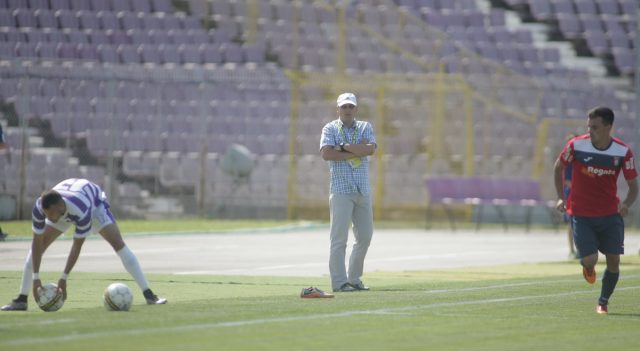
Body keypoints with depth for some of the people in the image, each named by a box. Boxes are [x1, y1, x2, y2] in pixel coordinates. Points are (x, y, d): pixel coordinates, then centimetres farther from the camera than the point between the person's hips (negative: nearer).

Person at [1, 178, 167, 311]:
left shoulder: (82, 210, -47)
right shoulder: (39, 207, -37)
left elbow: (77, 245, -38)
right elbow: (37, 242, -30)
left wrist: (64, 278, -36)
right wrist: (35, 277, -32)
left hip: (95, 202, -4)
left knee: (118, 243, -20)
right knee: (38, 247, -9)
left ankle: (149, 295, -17)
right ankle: (21, 300, -1)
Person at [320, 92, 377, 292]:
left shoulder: (365, 127, 12)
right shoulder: (330, 129, 3)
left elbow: (371, 149, -8)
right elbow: (326, 154, -15)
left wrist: (344, 146, -12)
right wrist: (357, 151, -12)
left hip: (363, 191, 4)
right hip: (341, 191, -4)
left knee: (365, 237, 7)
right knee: (339, 238, -8)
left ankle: (354, 279, 19)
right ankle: (339, 282, -8)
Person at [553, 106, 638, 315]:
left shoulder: (623, 152, -10)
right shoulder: (576, 145, -11)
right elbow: (558, 167, 7)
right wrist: (560, 197, -1)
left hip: (610, 214, 1)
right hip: (581, 215, -1)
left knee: (614, 260, -4)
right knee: (590, 260, -13)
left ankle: (603, 302, 18)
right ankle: (586, 264, 26)